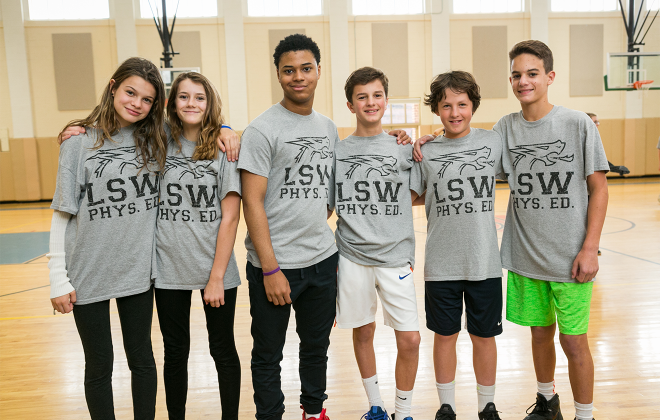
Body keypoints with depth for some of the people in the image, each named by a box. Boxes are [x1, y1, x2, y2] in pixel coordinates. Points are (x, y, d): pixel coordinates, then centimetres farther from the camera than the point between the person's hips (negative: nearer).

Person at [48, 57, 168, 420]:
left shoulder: (156, 141, 1)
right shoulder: (80, 143, -6)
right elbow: (62, 213, -5)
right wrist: (58, 279, -7)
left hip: (138, 270, 2)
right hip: (89, 275, -2)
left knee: (141, 359, 15)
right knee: (99, 366, 11)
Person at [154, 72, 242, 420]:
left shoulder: (225, 148, -5)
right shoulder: (161, 144, 2)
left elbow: (229, 218, -8)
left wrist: (217, 276, -11)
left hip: (215, 270, -2)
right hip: (169, 270, 2)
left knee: (223, 350, 11)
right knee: (175, 352, 14)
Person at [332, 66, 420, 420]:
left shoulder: (404, 148, 3)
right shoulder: (336, 151, 4)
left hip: (395, 256, 0)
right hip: (352, 257, 1)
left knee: (409, 339, -2)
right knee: (363, 332, 13)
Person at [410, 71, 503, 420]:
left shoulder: (493, 142, 1)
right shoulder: (425, 152, 1)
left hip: (484, 261, 0)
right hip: (441, 264, 0)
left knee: (484, 336, 12)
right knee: (445, 336, 11)